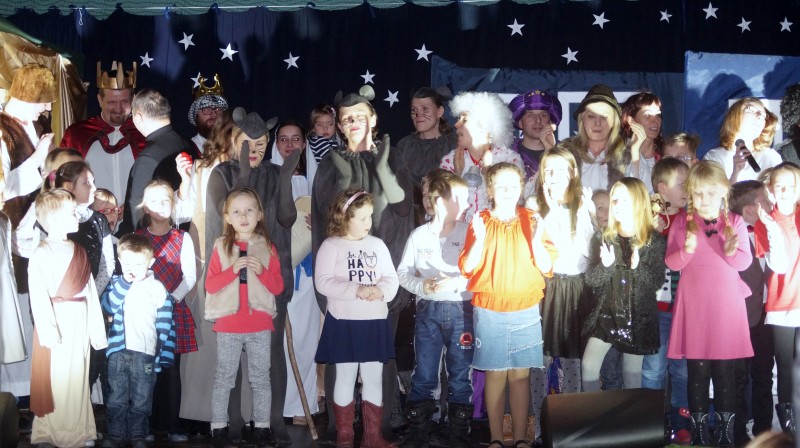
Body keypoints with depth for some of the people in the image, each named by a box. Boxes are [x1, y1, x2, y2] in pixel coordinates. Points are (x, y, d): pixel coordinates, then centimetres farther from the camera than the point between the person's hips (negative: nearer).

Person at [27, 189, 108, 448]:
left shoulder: (79, 252, 11)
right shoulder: (42, 254, -10)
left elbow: (90, 290, 8)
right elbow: (38, 297, -17)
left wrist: (97, 328, 7)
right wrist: (48, 332, -22)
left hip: (80, 322, 6)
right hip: (57, 322, -6)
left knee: (78, 377, 11)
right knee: (57, 379, -1)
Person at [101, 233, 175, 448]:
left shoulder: (157, 288, 2)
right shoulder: (116, 283, 8)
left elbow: (164, 324, 2)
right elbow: (108, 306, -11)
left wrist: (162, 354, -2)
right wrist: (123, 283, -17)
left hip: (145, 352, -1)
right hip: (118, 350, 1)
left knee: (141, 398, 7)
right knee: (116, 397, 8)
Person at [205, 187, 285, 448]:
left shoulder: (267, 247, 3)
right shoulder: (221, 246, 1)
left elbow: (278, 287, 1)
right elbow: (210, 285, -4)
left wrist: (261, 270, -16)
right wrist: (232, 270, -18)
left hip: (260, 325, 1)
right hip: (228, 325, -1)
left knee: (261, 378, 7)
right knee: (224, 378, 6)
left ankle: (262, 427, 15)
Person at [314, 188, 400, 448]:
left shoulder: (377, 244, 7)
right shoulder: (331, 246, -6)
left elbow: (392, 278, 4)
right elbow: (323, 283, -16)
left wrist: (382, 290, -18)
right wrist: (356, 290, -24)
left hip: (375, 323, 4)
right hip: (344, 323, -4)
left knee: (374, 379, 10)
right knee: (345, 378, 7)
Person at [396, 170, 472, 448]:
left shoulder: (468, 233, -1)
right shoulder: (419, 235, 2)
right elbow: (403, 272, 4)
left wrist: (455, 283, -22)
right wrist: (421, 286, -14)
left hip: (461, 310, -1)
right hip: (428, 310, 1)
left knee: (460, 375, 6)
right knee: (424, 375, 7)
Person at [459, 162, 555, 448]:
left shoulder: (531, 221, 3)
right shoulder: (480, 223, 1)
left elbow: (546, 268, -1)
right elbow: (467, 268, -6)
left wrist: (537, 240, -17)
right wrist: (479, 239, -20)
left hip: (526, 312, 1)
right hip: (489, 313, -1)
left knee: (520, 374, 4)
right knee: (495, 374, 3)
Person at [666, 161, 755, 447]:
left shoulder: (735, 222, 1)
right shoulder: (682, 222, -1)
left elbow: (745, 263, 0)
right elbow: (672, 263, -2)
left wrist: (732, 251, -21)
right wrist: (687, 249, -22)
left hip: (726, 305, 0)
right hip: (694, 306, 0)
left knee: (725, 371, 5)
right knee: (697, 370, 5)